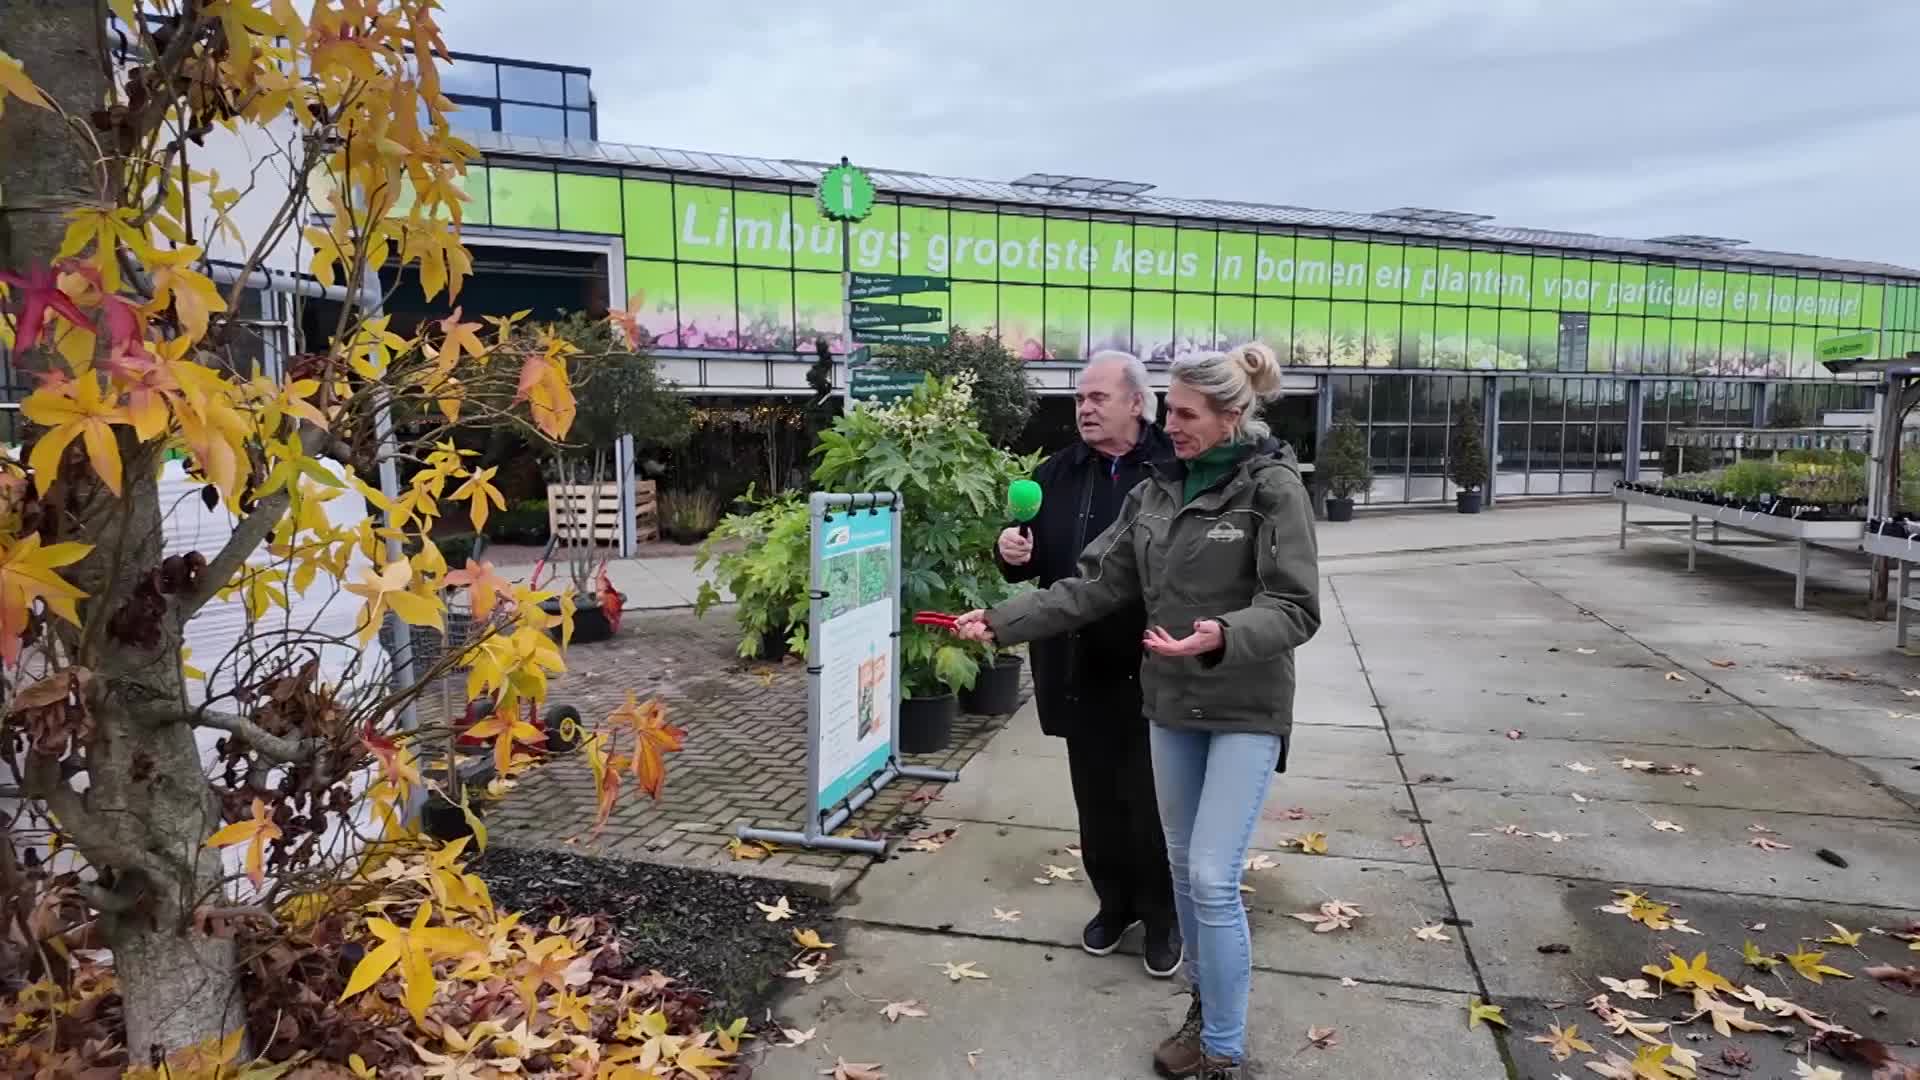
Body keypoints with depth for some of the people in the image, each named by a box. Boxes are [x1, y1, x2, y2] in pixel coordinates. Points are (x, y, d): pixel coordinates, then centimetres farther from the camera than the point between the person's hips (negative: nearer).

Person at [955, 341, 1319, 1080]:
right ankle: (1205, 1008, 34)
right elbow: (1096, 586, 4)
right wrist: (1003, 622, -3)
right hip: (1171, 705, 6)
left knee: (1213, 878, -8)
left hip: (1246, 711, -6)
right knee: (1182, 867, 15)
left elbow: (1295, 609, -17)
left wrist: (1222, 638, -36)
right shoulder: (1155, 492, 5)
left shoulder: (1273, 488, -12)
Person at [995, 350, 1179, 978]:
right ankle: (1114, 902, 36)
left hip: (1152, 669, -4)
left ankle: (1162, 917, 28)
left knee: (1151, 801, 7)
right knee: (1096, 798, 16)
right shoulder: (1056, 474, 7)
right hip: (1079, 670, 4)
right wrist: (1013, 554, -7)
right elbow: (1030, 562, 14)